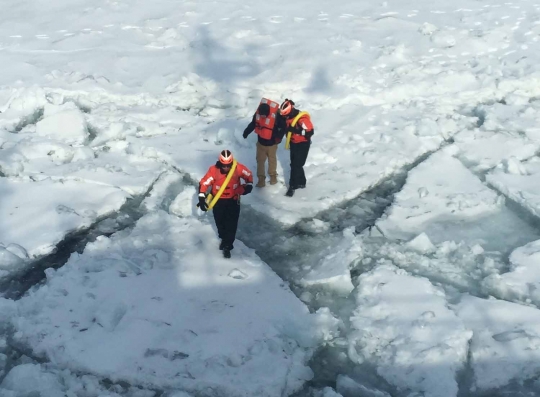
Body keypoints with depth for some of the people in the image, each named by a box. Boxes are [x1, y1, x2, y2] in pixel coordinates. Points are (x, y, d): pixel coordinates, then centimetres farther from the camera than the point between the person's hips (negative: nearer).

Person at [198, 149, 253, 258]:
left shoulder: (238, 168, -19)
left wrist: (249, 185, -10)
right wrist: (202, 198, -26)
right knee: (220, 223, 17)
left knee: (231, 224, -4)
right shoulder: (214, 170, -23)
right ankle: (224, 238, 45)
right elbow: (204, 183, -19)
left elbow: (249, 175, 0)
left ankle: (227, 246, 8)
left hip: (233, 200, 0)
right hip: (218, 200, 1)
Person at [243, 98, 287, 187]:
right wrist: (247, 132, -5)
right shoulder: (257, 113, -17)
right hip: (261, 142, 3)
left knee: (272, 159, 18)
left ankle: (273, 175, 38)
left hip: (271, 143, -3)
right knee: (260, 160, 8)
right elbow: (253, 123, 2)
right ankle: (261, 178, 18)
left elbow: (284, 126, -14)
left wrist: (279, 137, -17)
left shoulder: (276, 116, -29)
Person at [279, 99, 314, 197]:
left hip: (303, 144, -8)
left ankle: (293, 186, 8)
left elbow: (310, 132, -32)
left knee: (296, 165, -3)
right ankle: (301, 182, 35)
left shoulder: (302, 118, -29)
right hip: (293, 143, 9)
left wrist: (296, 130, -35)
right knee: (294, 164, 18)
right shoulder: (289, 117, -2)